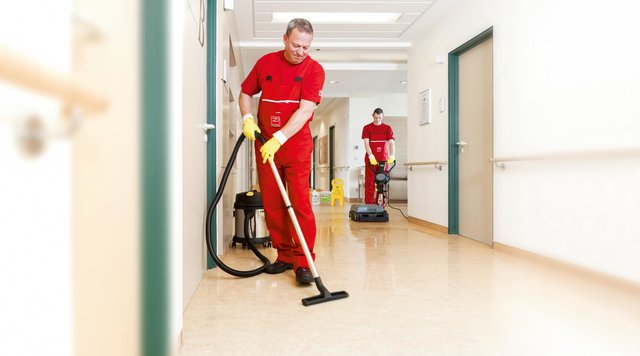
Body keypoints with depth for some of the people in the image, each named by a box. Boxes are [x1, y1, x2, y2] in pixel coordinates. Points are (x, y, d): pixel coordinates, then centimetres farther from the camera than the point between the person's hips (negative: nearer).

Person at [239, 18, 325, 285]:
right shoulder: (265, 62, 6)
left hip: (297, 145, -3)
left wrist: (279, 138, -26)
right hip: (264, 144, 4)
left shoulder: (314, 70, -6)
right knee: (271, 204, 5)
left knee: (300, 203, -8)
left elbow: (305, 110, -17)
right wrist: (247, 118, -3)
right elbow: (246, 93, 17)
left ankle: (303, 262, -2)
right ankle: (285, 255, 16)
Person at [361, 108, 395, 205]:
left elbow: (392, 143, -3)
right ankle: (369, 204, 1)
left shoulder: (387, 128, 7)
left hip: (383, 159, 1)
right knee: (370, 182, -2)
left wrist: (392, 156, -20)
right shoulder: (367, 128, 3)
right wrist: (371, 156, -22)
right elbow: (366, 143, -7)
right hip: (371, 159, -1)